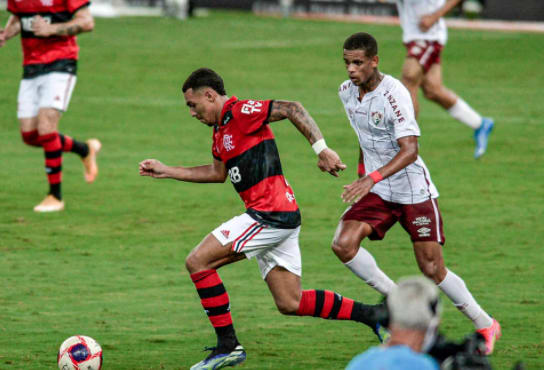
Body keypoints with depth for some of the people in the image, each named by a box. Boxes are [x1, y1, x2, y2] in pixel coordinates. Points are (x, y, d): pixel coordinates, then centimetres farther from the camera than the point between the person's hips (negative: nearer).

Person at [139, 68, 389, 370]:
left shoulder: (240, 112, -10)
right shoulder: (221, 128, 19)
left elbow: (292, 109, -19)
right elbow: (218, 172, 33)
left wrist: (322, 149, -26)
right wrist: (165, 171, 33)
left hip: (271, 215, -10)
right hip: (277, 219, 10)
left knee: (197, 262, -8)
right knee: (291, 304, 9)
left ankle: (228, 345, -4)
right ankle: (373, 314, 11)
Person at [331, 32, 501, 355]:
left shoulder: (394, 93, -22)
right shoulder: (347, 91, 1)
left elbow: (410, 150, -30)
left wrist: (373, 178, -41)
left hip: (414, 190, -6)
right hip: (376, 191, 6)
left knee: (433, 270, -3)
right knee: (344, 244, -17)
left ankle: (486, 326, 17)